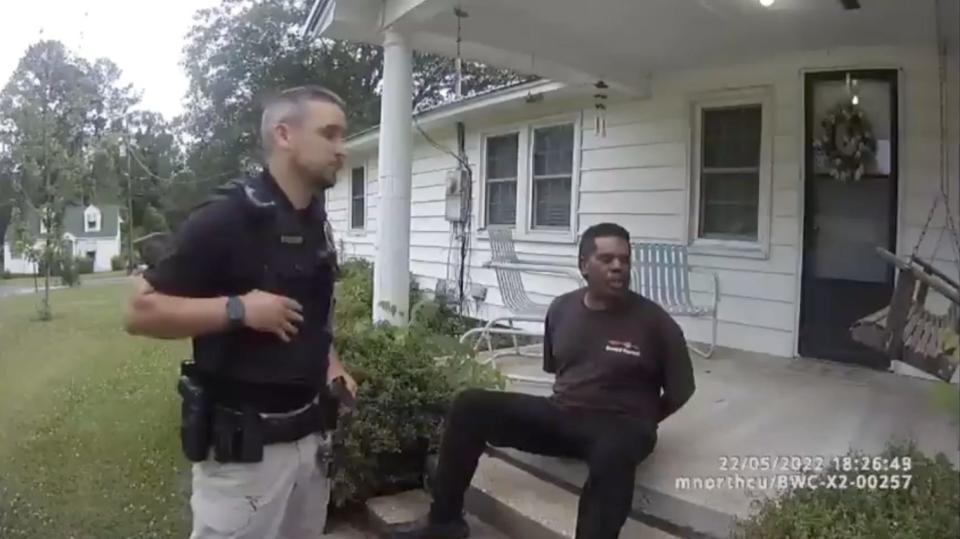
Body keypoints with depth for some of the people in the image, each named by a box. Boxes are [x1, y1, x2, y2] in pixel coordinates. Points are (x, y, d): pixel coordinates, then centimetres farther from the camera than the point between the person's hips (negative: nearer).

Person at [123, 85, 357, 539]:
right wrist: (238, 309, -24)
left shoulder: (317, 224, 8)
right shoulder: (226, 217, -16)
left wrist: (329, 361, 7)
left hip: (310, 434, 7)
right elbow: (141, 311, -14)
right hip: (244, 444, -7)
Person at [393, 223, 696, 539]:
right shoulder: (561, 309, 4)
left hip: (619, 426, -4)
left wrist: (641, 423, 3)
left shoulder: (654, 321, -8)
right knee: (470, 405, -10)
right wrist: (570, 396, 10)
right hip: (559, 413, 5)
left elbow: (681, 390, 1)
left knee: (612, 453, -43)